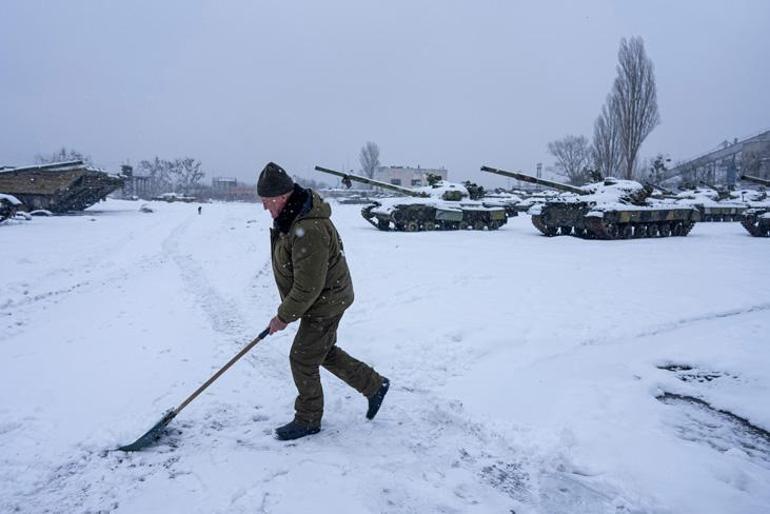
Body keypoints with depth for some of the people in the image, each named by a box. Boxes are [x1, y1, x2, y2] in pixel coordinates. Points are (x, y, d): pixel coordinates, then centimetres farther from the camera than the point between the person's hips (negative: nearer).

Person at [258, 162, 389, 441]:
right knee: (324, 352, 21)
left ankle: (308, 420, 23)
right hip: (319, 299, 10)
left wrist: (284, 316, -16)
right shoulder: (290, 213, 0)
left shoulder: (309, 230, -34)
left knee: (302, 359, 2)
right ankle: (375, 385, 34)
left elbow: (308, 287, -29)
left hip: (325, 302, -10)